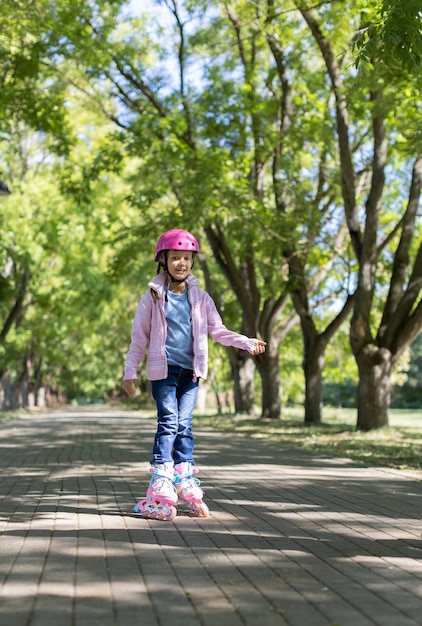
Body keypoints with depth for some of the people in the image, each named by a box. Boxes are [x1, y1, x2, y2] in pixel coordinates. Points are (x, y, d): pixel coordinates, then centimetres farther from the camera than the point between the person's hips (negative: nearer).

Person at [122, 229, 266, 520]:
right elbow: (139, 336, 5)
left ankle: (185, 485, 8)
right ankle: (161, 489, -9)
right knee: (168, 423, -10)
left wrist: (247, 343, 0)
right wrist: (130, 371, 3)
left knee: (184, 425, 4)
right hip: (164, 368, -3)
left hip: (191, 370, 3)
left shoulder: (201, 298, 9)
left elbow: (218, 330, 12)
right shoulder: (154, 297, 1)